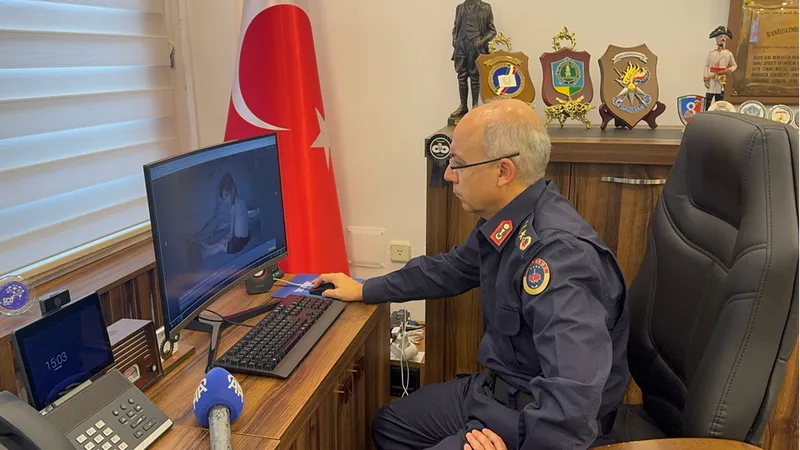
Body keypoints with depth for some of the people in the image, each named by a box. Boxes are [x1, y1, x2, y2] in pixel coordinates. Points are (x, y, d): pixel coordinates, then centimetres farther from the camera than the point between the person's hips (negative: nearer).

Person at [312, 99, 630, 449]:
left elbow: (573, 397, -40)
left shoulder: (558, 252, -33)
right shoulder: (505, 221, -3)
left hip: (538, 421, -8)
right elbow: (448, 269, 15)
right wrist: (363, 290, 21)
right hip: (496, 389, 9)